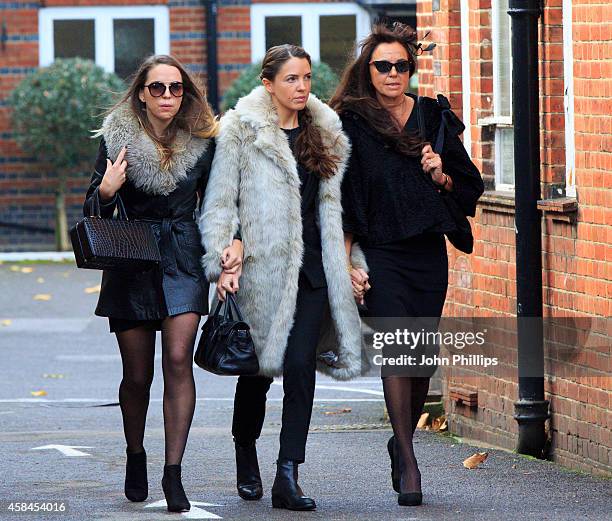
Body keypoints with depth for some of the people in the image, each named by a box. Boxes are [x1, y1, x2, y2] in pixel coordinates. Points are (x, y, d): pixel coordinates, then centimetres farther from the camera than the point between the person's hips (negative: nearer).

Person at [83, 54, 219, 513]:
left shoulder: (202, 141, 3)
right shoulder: (116, 139, -1)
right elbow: (93, 213, 4)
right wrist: (105, 191, -18)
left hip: (184, 260, 0)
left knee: (179, 359, -16)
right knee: (137, 374, 4)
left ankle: (173, 472, -15)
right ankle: (135, 456, 29)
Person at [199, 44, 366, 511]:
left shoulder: (325, 133, 13)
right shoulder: (241, 131, -2)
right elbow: (220, 202, -3)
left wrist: (350, 263, 14)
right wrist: (223, 262, -12)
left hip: (312, 265, 3)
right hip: (261, 263, -3)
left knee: (301, 366, -8)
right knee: (258, 367, 7)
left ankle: (288, 477, -10)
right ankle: (246, 456, 32)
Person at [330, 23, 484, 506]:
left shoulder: (433, 117, 8)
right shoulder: (352, 123, -1)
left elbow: (469, 187, 14)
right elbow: (341, 199, -1)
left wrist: (442, 176, -7)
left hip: (428, 252, 3)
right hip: (379, 253, -3)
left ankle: (402, 441, 29)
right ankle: (408, 464, -12)